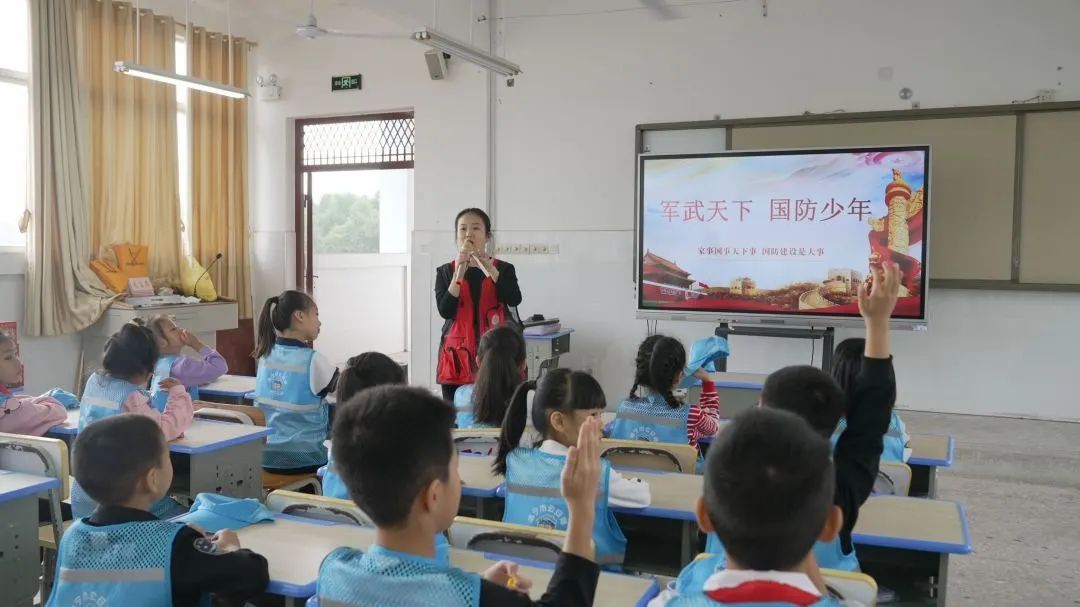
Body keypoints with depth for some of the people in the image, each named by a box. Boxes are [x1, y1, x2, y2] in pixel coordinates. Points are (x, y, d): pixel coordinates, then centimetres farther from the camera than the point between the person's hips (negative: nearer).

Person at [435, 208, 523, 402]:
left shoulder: (504, 269, 6)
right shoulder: (445, 271, 7)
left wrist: (489, 269, -20)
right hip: (458, 356, 1)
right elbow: (445, 311, -7)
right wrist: (459, 273, -14)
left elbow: (514, 300, -13)